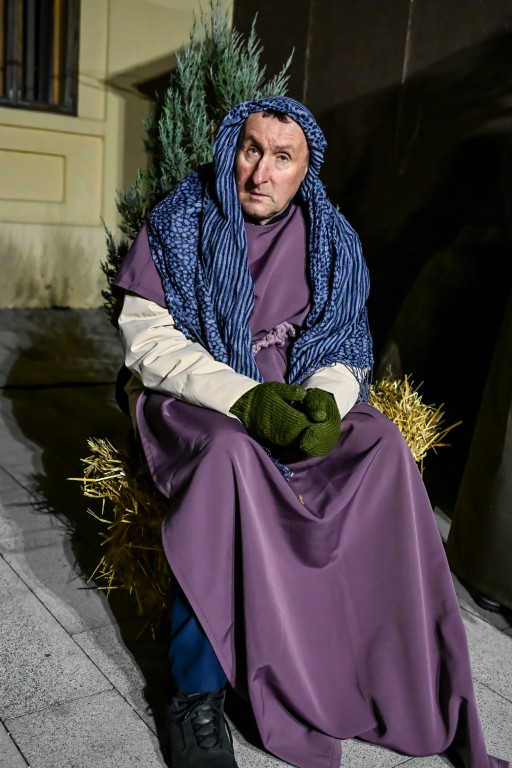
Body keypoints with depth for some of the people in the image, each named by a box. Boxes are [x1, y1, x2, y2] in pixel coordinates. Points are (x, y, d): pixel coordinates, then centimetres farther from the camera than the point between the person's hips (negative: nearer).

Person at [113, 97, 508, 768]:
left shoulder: (331, 239, 6)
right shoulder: (181, 221, -3)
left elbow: (345, 344, 5)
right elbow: (145, 335, -11)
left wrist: (326, 398, -20)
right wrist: (244, 399, -25)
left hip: (297, 399, 4)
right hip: (191, 396, -3)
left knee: (385, 449, -23)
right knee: (231, 457, -36)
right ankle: (197, 696, -21)